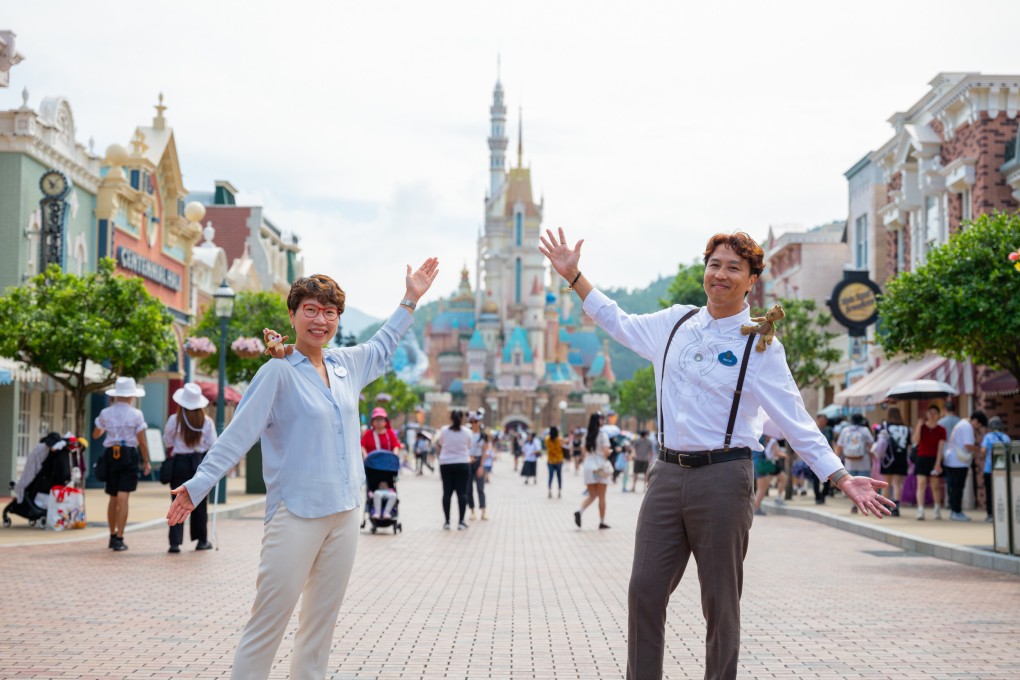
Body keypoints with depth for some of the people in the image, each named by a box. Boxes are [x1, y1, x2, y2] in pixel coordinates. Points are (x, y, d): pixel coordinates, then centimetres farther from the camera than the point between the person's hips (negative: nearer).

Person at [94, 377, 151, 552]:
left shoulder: (105, 413, 3)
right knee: (123, 498, -5)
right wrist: (146, 462, 4)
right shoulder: (136, 414, -5)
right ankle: (119, 539, -9)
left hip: (110, 454, 3)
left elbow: (96, 434, 18)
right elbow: (142, 442, -5)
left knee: (113, 498, 16)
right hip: (129, 455, -3)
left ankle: (113, 536, 26)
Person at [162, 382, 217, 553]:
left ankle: (175, 542, -5)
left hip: (179, 462, -1)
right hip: (200, 462, 1)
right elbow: (213, 445, -2)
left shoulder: (174, 419, -7)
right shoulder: (206, 422, -5)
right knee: (200, 503, 13)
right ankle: (202, 540, 22)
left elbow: (167, 443, 5)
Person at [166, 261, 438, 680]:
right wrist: (198, 484, -19)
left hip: (344, 514, 7)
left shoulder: (347, 365, 11)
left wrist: (410, 299, 35)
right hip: (296, 515, -6)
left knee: (322, 622, 11)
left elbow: (382, 346, 33)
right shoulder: (279, 371, -7)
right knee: (269, 621, -7)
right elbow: (238, 433, -11)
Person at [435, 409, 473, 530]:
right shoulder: (467, 432, -3)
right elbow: (469, 447, 7)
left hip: (446, 464, 1)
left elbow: (438, 445, 9)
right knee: (462, 492, 2)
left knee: (447, 492, 5)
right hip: (463, 464, -1)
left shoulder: (444, 431, -2)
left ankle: (447, 521, 4)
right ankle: (461, 521, -1)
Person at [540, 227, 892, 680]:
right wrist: (573, 276, 27)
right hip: (668, 473, 4)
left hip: (722, 478, -4)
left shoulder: (760, 346, -3)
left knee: (720, 603, 3)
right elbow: (617, 323, 28)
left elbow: (797, 423, -4)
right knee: (645, 591, 3)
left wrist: (842, 479, -12)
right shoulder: (675, 323, 10)